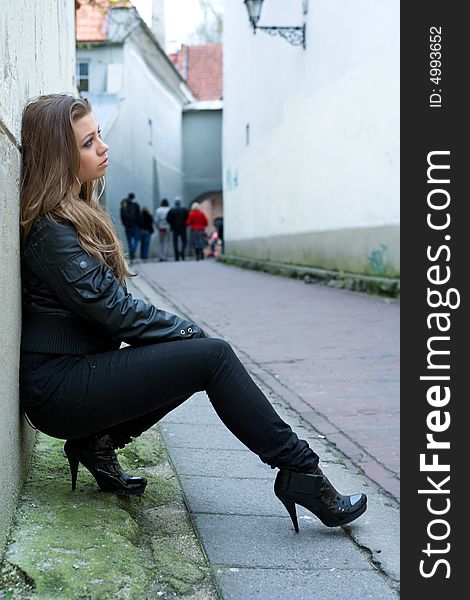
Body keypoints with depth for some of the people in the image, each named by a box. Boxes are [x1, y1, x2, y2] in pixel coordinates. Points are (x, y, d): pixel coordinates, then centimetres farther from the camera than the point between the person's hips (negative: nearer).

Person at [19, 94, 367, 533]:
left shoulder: (75, 213, 14)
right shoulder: (51, 229, -16)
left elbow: (112, 303, 14)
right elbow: (111, 309, -19)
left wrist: (183, 331, 2)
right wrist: (188, 332, -7)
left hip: (78, 368, 9)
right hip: (57, 388, -9)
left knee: (205, 355, 3)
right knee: (212, 356, -16)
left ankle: (97, 443, 4)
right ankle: (300, 473, -8)